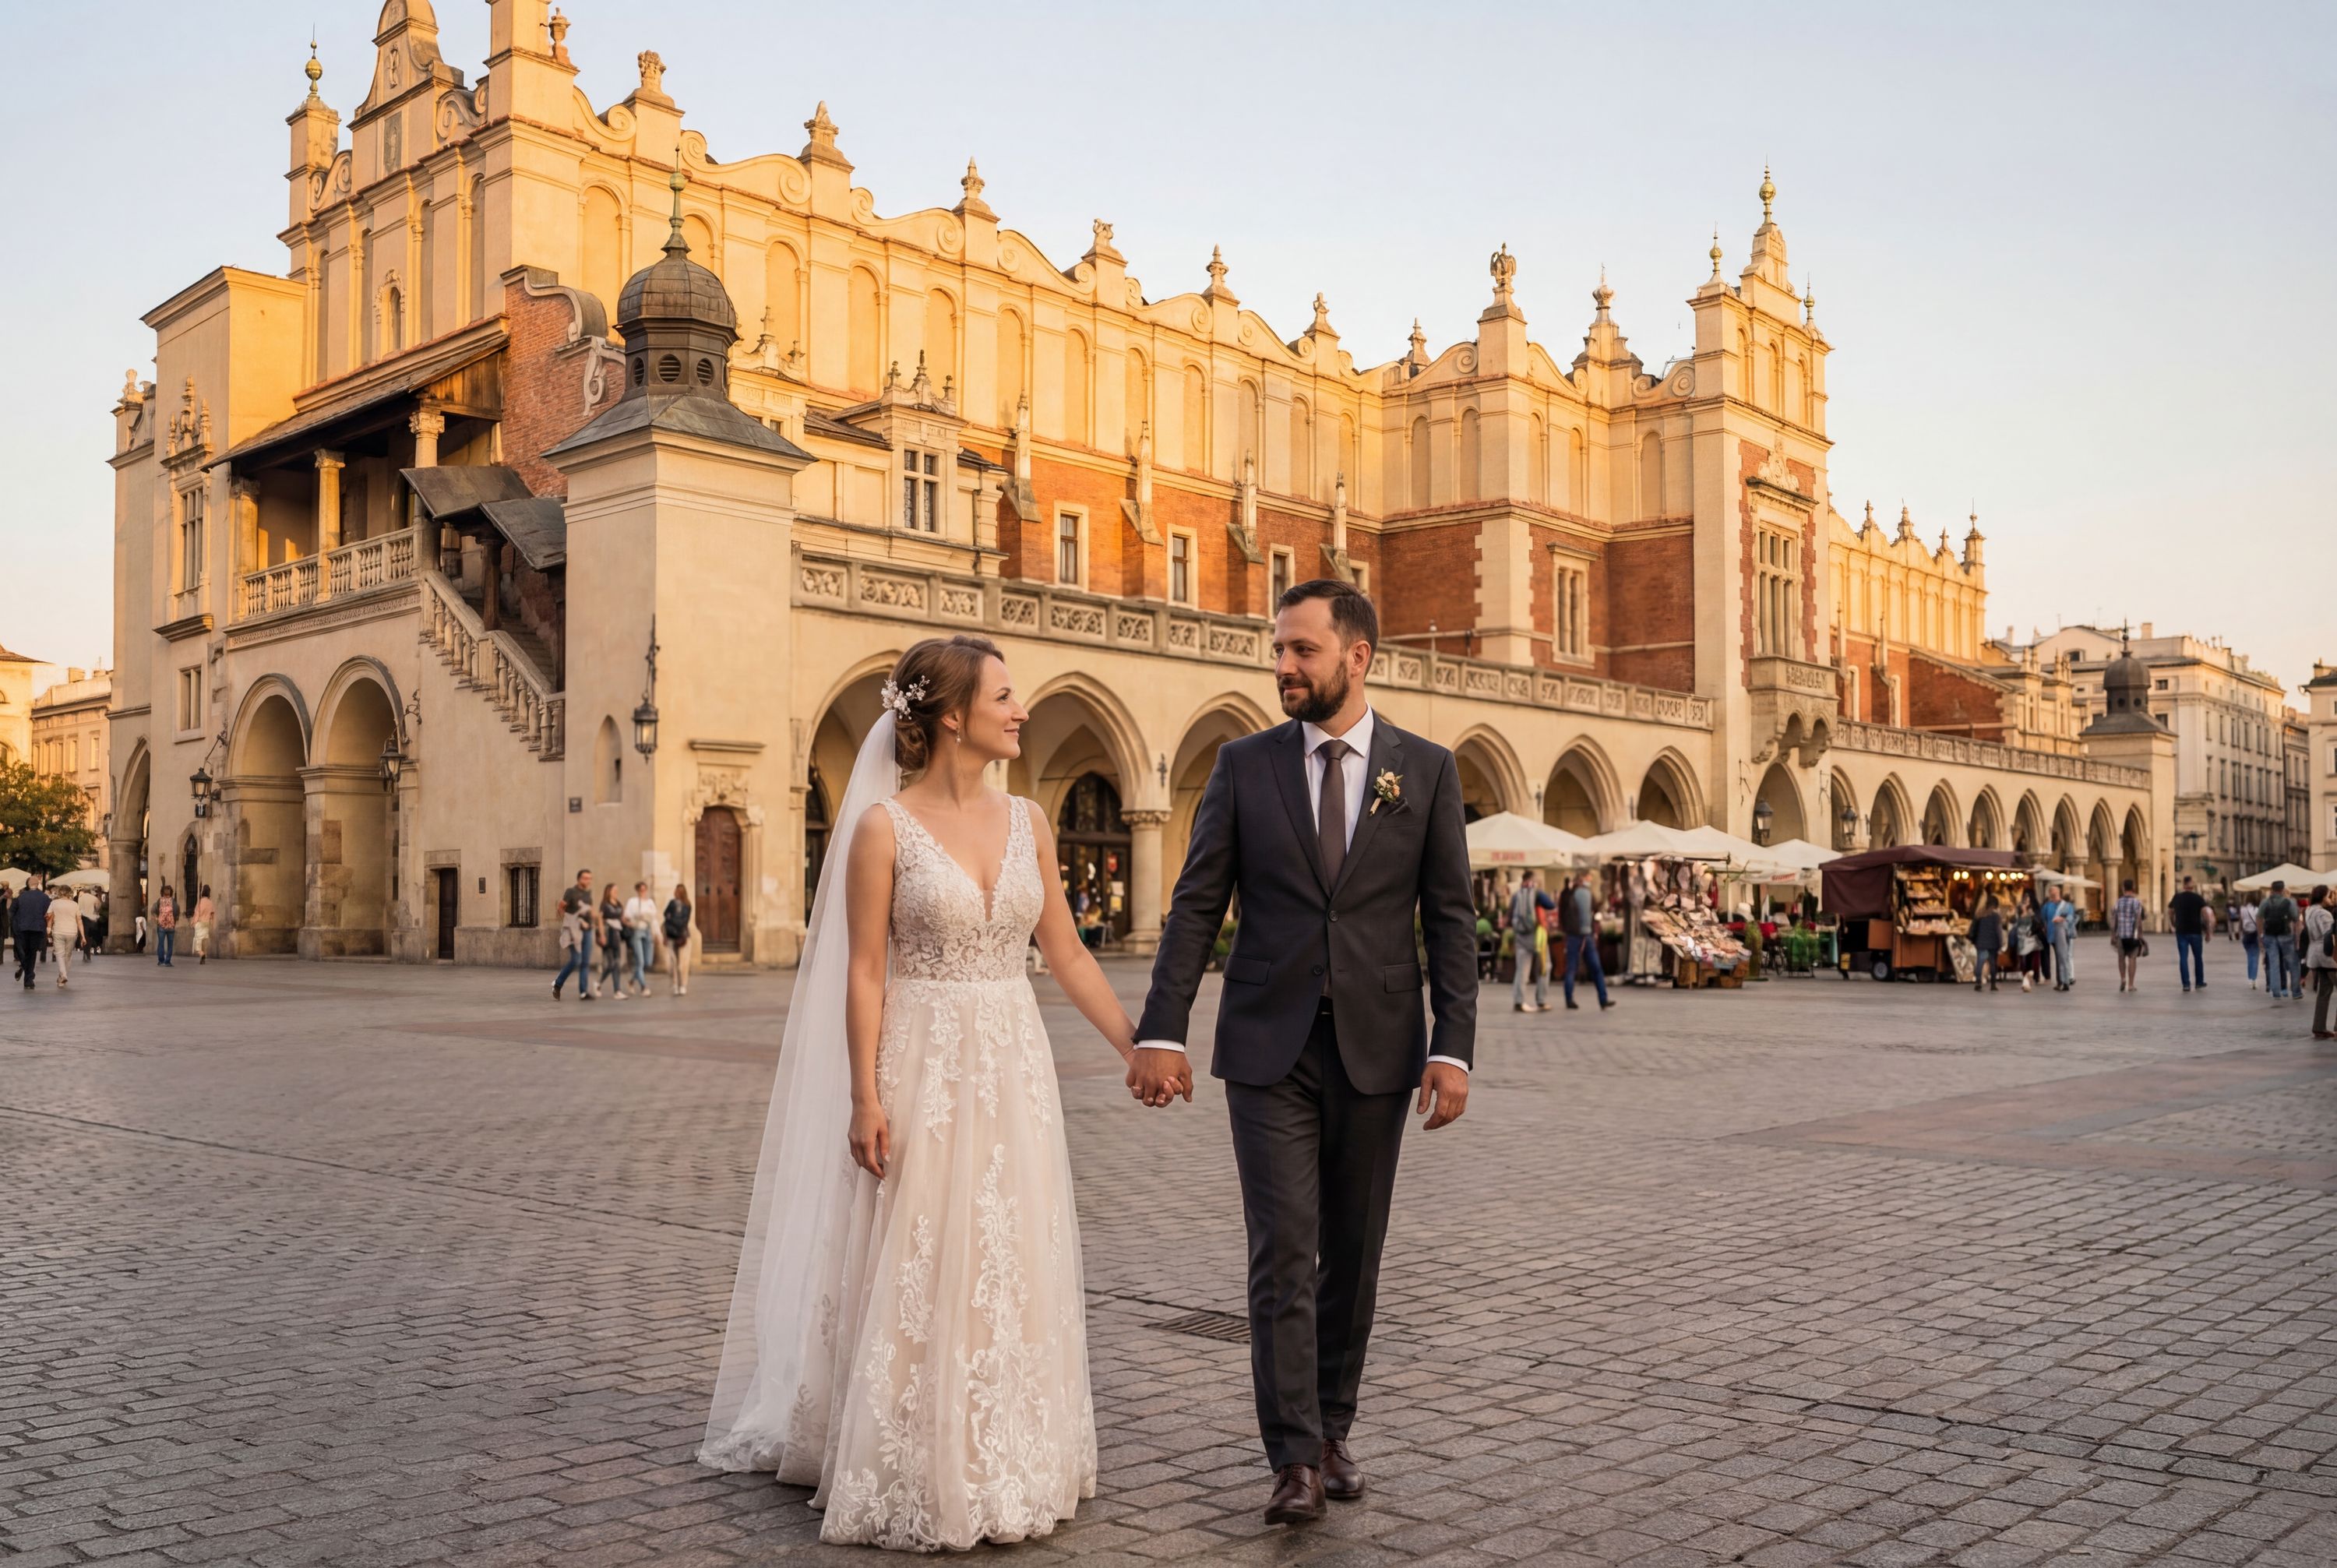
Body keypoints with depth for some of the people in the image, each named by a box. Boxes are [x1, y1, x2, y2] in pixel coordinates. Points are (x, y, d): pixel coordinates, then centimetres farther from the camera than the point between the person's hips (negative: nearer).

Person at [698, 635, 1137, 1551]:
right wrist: (864, 1099, -14)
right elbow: (864, 973, -9)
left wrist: (1136, 1047, 8)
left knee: (1013, 1271, 11)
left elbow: (1066, 952, 11)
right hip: (924, 1070, -5)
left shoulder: (1027, 822, 6)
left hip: (1015, 1071, 5)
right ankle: (912, 1481, 20)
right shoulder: (885, 826, -8)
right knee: (918, 1275, 3)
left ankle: (1003, 1465, 28)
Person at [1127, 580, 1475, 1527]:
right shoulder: (1244, 764, 3)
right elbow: (1196, 905, 0)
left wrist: (1454, 1047, -7)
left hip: (1376, 1049, 1)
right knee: (1284, 1254, -4)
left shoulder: (1426, 769, 3)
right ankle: (1296, 1459, 2)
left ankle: (1332, 1432, 26)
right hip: (1269, 1047, -1)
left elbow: (1450, 918, 1)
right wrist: (1161, 1031, -8)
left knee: (1352, 1254, 10)